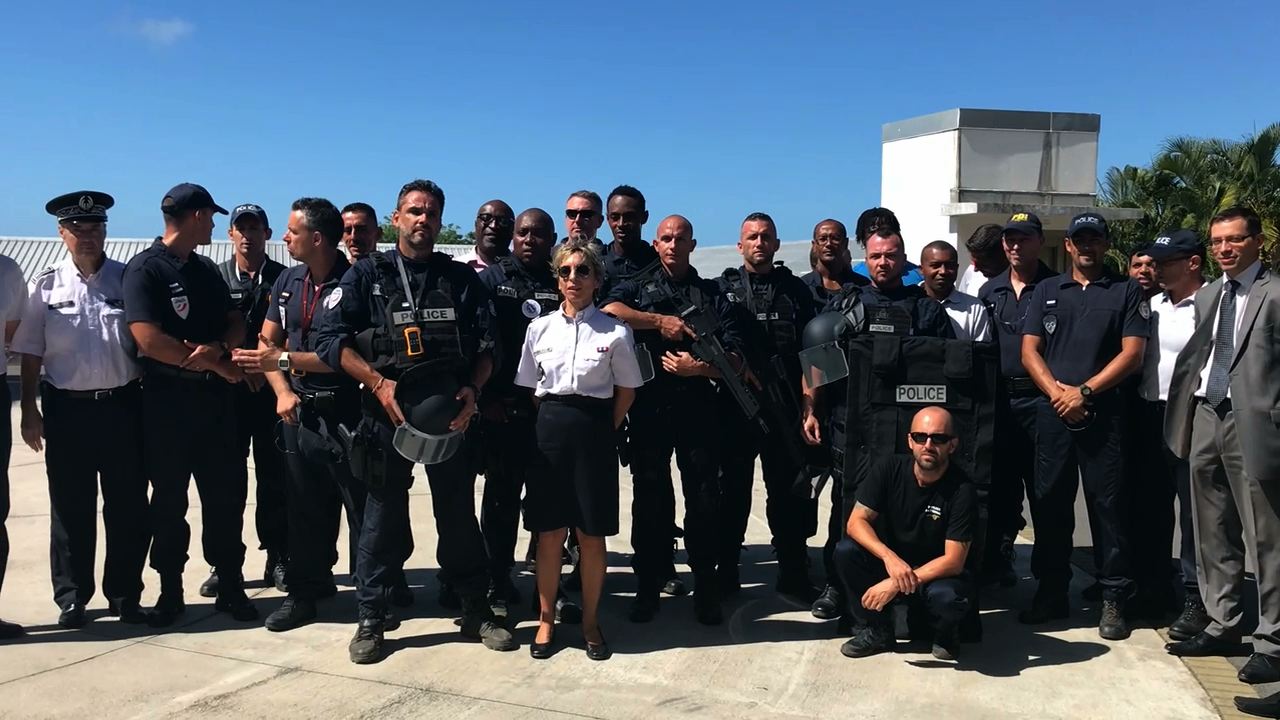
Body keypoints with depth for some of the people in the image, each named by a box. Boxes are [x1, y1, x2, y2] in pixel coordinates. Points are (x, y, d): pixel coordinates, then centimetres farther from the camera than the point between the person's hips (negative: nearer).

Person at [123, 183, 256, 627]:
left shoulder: (207, 269, 14)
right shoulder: (145, 269, -7)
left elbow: (236, 323, 11)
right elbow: (149, 340, -17)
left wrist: (218, 348, -12)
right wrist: (218, 364, -10)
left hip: (213, 395, 6)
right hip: (167, 399, -5)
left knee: (225, 495, 7)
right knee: (169, 501, 6)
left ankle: (230, 586, 15)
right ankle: (170, 592, 18)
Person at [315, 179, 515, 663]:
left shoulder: (462, 278, 10)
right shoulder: (367, 274, 4)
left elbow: (485, 346, 7)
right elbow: (331, 341, -4)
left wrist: (471, 390, -10)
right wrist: (378, 383, -14)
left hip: (451, 413, 2)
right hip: (386, 413, -1)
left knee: (459, 514, 9)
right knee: (384, 517, 6)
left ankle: (476, 611, 22)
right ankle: (371, 619, 20)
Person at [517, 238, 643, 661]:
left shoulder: (615, 332, -3)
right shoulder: (540, 328, 3)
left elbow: (627, 391, 5)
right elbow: (530, 387, 10)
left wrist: (602, 429, 1)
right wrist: (554, 422, 2)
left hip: (594, 433, -1)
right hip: (549, 431, 2)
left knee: (592, 534, 5)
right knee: (549, 532, 7)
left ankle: (590, 621, 22)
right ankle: (546, 620, 22)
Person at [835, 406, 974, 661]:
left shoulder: (961, 489, -21)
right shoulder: (889, 469, -13)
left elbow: (953, 561, -23)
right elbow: (856, 522, -15)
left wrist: (896, 584, -30)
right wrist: (890, 558, -34)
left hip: (937, 573, -3)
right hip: (888, 563, 3)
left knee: (948, 597, -36)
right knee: (845, 550, -24)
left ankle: (945, 633, 3)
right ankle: (875, 630, -3)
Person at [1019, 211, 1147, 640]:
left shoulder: (1126, 292, 8)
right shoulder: (1046, 291, 14)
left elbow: (1132, 353, -2)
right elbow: (1029, 351, 7)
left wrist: (1085, 391, -12)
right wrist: (1057, 391, -9)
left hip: (1103, 413, -2)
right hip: (1052, 412, 2)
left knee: (1107, 504, 0)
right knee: (1050, 503, 6)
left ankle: (1114, 599, 9)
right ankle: (1051, 592, 17)